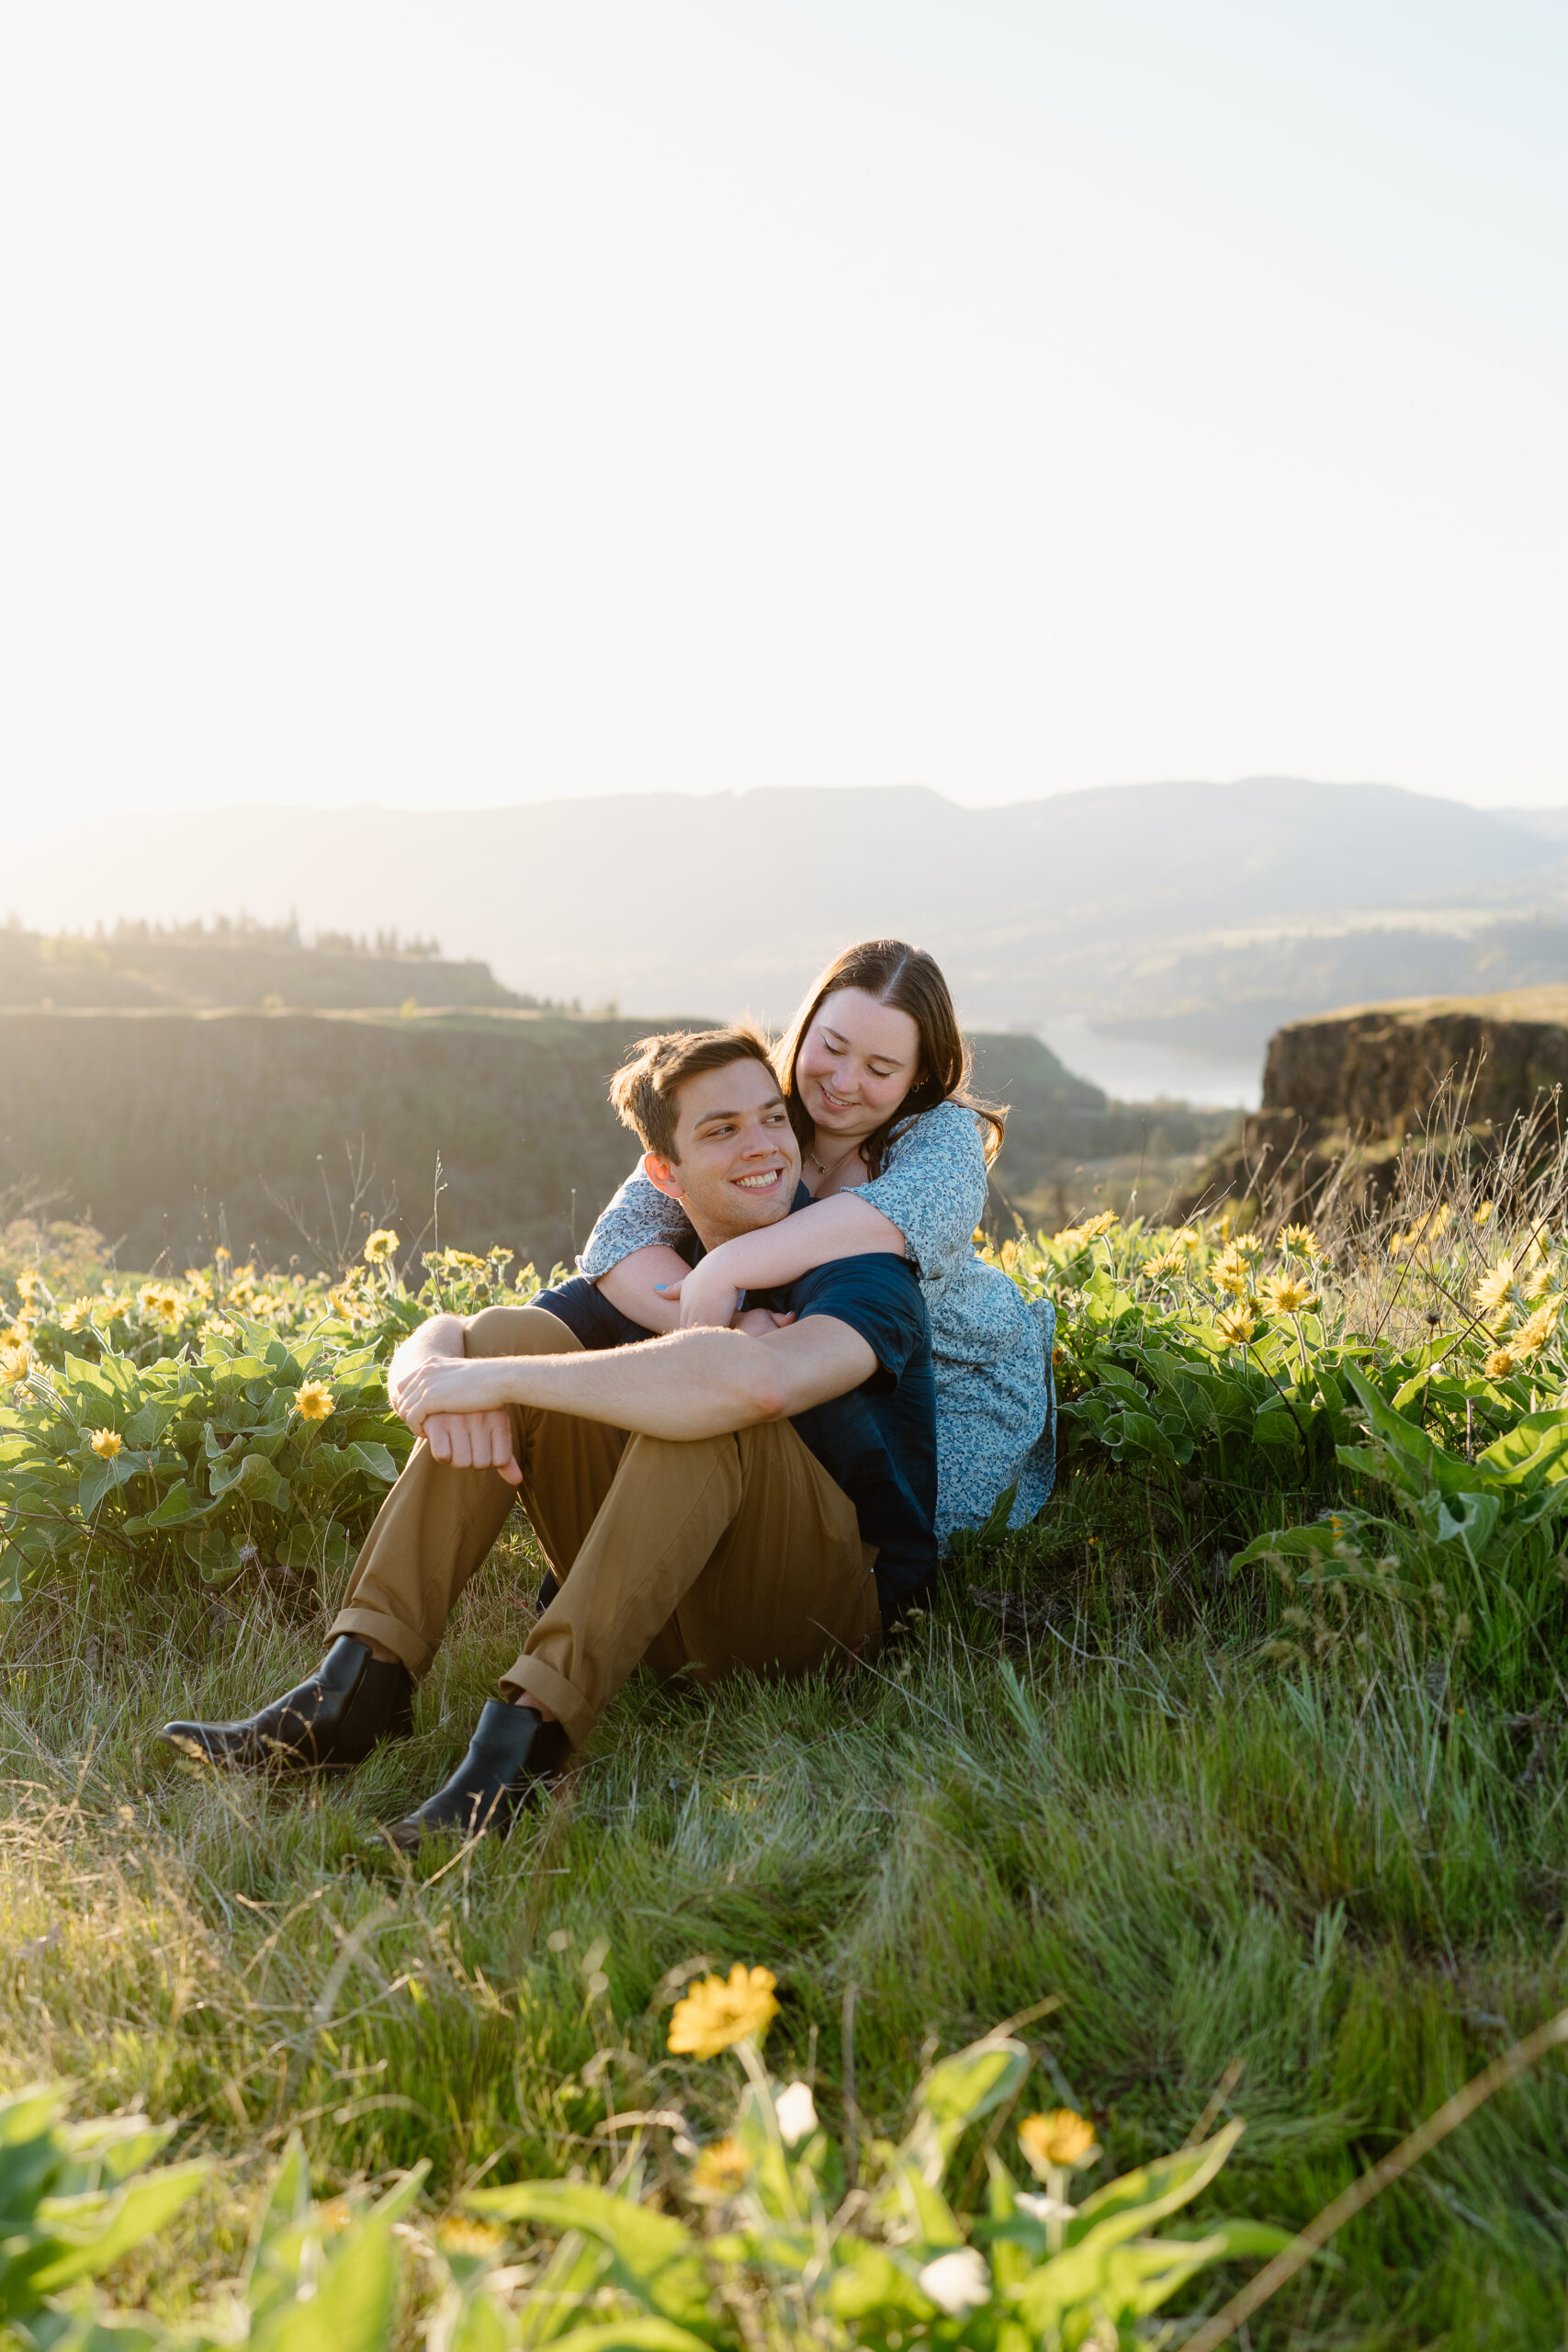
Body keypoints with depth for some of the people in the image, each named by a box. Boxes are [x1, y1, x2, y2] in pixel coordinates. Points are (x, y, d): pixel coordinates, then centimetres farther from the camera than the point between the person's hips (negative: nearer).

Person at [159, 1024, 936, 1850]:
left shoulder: (865, 1278, -11)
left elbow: (760, 1378, -35)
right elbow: (434, 1343, 2)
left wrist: (498, 1379, -29)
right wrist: (436, 1374, -25)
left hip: (832, 1601, -5)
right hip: (672, 1609, 5)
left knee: (712, 1391, -31)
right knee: (508, 1332, -6)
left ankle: (530, 1728, -36)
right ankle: (359, 1682, -17)